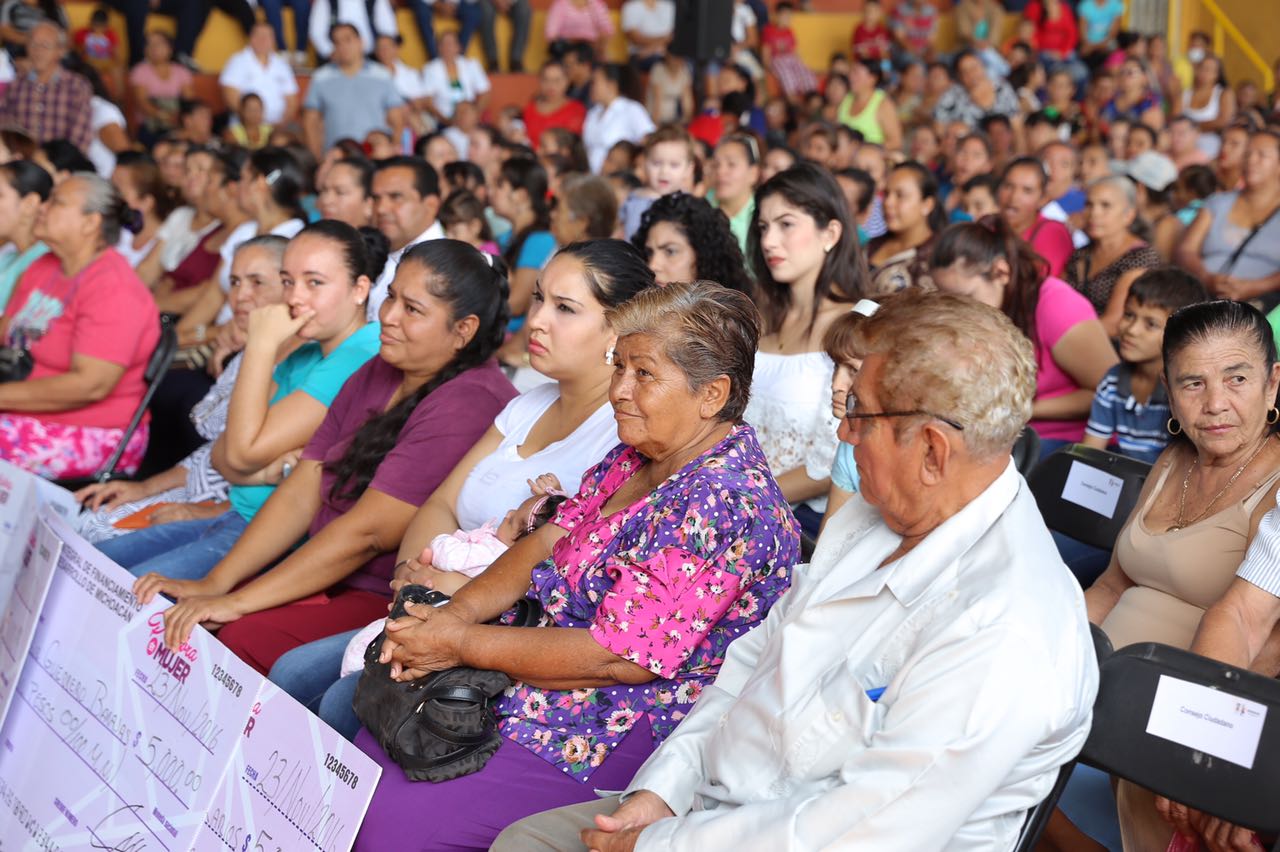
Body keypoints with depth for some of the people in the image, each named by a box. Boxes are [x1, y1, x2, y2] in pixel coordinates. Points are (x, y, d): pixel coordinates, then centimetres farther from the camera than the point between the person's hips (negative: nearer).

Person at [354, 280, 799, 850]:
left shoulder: (720, 503, -24)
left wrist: (462, 644, -19)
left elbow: (619, 656, -25)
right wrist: (456, 612, -10)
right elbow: (547, 543, 9)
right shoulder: (637, 455, 7)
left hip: (636, 732, -9)